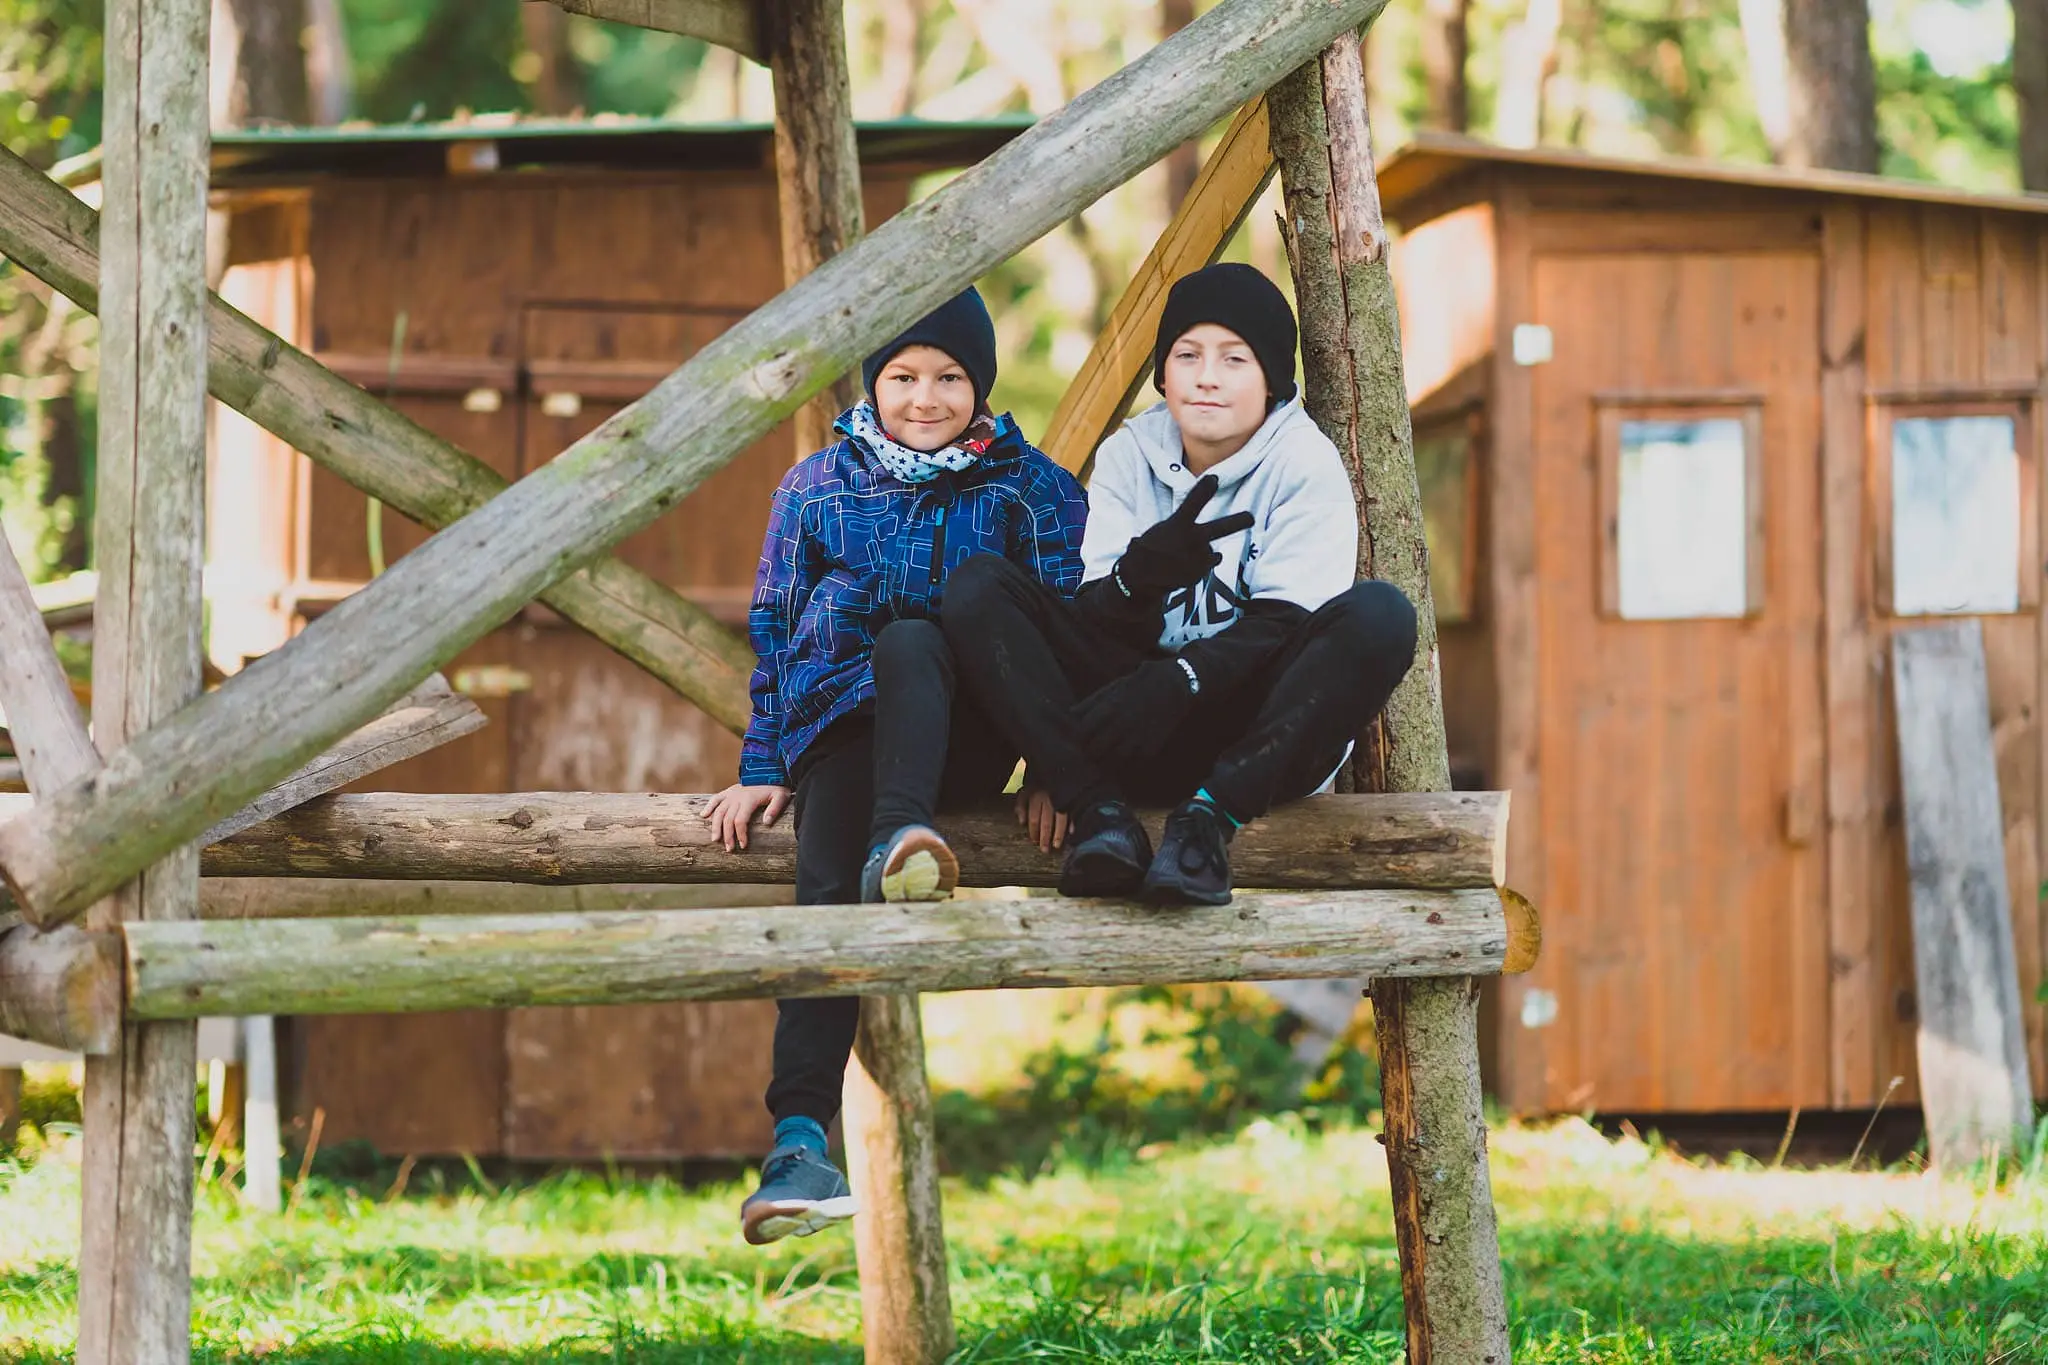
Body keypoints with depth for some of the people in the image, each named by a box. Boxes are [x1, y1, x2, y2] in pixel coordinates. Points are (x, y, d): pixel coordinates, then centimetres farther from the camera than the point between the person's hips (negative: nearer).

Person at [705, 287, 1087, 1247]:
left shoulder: (1032, 491, 11)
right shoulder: (817, 489, 15)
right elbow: (774, 634, 17)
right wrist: (761, 768, 8)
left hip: (964, 740, -1)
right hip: (844, 733, 1)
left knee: (908, 642, -34)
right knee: (826, 888, -28)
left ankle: (903, 843, -55)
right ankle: (801, 1140, -42)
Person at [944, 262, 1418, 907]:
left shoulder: (1304, 463, -2)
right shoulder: (1129, 455, 7)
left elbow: (1286, 625, -13)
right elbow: (1094, 620, -4)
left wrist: (1178, 683, -31)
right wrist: (1141, 574, -28)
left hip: (1262, 731, -3)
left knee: (1379, 614, -31)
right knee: (978, 586, -14)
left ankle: (1209, 817, -36)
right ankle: (1100, 812, -33)